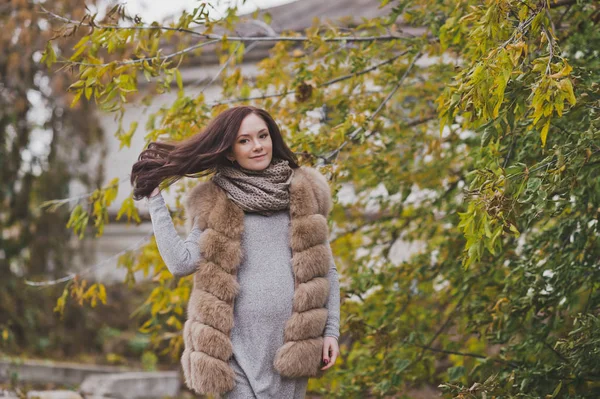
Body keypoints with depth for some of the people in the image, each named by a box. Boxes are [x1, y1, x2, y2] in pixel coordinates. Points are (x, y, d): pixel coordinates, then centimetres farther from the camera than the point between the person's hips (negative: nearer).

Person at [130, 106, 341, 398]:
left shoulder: (304, 193, 10)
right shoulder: (215, 202, 8)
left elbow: (326, 269, 11)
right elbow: (181, 262, -2)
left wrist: (331, 331, 3)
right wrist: (154, 200, 2)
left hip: (291, 340, 1)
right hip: (238, 340, 0)